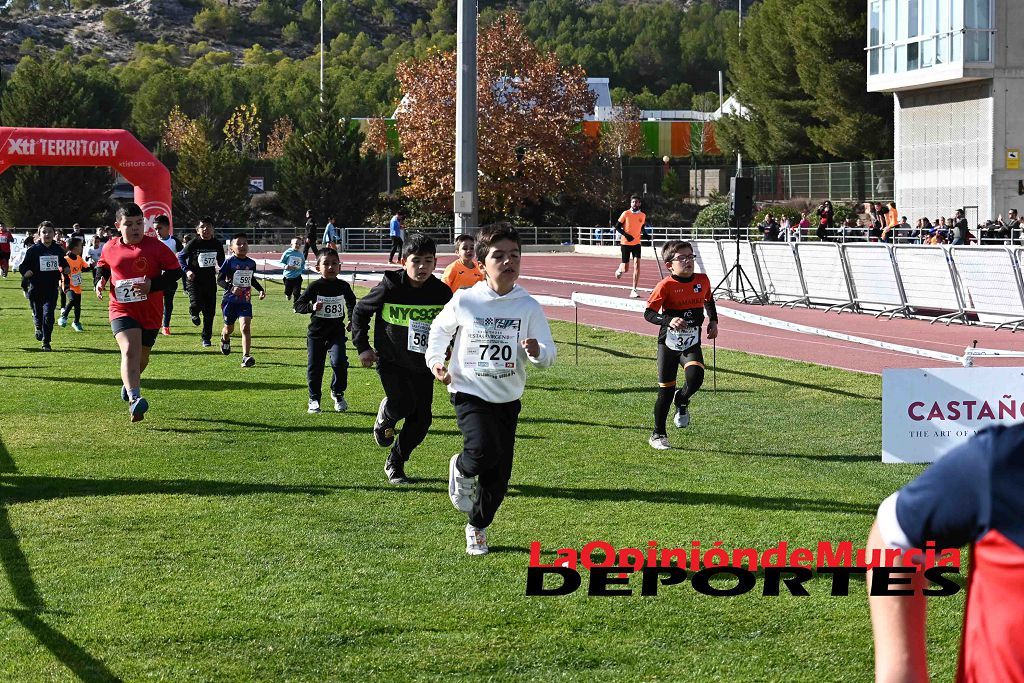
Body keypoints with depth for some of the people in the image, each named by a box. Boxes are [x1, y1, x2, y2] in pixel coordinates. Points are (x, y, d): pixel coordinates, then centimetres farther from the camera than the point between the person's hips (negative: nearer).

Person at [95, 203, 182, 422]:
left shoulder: (155, 246, -8)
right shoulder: (110, 248, 1)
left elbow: (176, 271, -6)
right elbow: (103, 266, 23)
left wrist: (152, 284, -19)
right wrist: (101, 280, 2)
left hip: (151, 311, 1)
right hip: (122, 310, -1)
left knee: (142, 356, 17)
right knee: (130, 350, -24)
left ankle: (130, 382, 51)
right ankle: (134, 400, -38)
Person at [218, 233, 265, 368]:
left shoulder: (251, 263, 4)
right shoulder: (229, 262, -9)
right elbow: (219, 280, -11)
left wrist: (261, 289, 11)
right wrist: (231, 288, -26)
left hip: (245, 301, 2)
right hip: (230, 300, -2)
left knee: (246, 327, -15)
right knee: (229, 328, 15)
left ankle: (246, 357, -20)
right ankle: (225, 339, 52)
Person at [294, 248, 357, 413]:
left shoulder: (343, 286, -1)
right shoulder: (315, 287, -9)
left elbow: (351, 303, 20)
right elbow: (297, 305, -10)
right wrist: (311, 307, -26)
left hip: (336, 333, 0)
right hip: (316, 334, 0)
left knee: (339, 362, -16)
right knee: (314, 367, 4)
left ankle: (338, 393, 7)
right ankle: (314, 399, 21)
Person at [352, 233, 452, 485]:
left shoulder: (442, 292, -6)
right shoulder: (390, 287, -14)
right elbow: (360, 311, 1)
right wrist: (362, 346, -3)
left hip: (423, 365, 3)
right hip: (391, 361, -3)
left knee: (421, 417, 2)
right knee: (402, 405, -22)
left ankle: (395, 463, 23)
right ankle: (385, 416, 17)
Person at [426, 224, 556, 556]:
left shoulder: (528, 306, -6)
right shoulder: (464, 300, -8)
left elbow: (549, 355, -8)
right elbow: (440, 328, 13)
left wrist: (537, 352, -30)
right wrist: (435, 359, 0)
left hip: (508, 400, 3)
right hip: (470, 392, -2)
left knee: (498, 479, 6)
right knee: (484, 451, -29)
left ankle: (477, 527, 34)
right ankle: (461, 469, 8)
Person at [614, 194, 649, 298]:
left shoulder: (643, 215, 3)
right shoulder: (625, 214, -8)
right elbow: (617, 227, -5)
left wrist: (644, 234, -2)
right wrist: (626, 235, -20)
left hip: (636, 243, 2)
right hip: (625, 243, -2)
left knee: (637, 265, -14)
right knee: (626, 269, 2)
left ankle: (634, 290, -11)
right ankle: (620, 269, 42)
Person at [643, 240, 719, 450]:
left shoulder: (702, 280, 1)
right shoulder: (666, 285, -12)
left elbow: (709, 301, 23)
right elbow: (648, 313, -14)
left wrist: (713, 321, 11)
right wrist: (669, 320, -29)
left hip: (692, 343, 3)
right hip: (668, 343, -3)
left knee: (696, 377, -24)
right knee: (666, 391, 2)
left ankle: (682, 401, 11)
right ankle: (658, 435, 20)